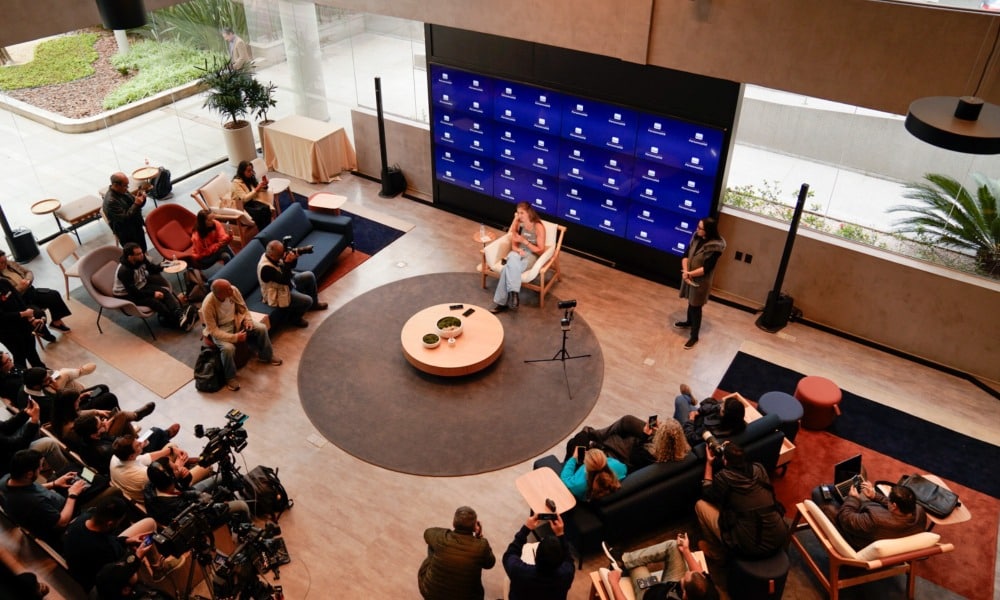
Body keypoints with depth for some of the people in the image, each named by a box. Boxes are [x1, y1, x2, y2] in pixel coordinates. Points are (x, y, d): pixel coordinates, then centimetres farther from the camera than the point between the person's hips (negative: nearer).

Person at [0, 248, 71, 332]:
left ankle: (56, 321, -1)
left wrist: (27, 280, -11)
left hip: (30, 290, 6)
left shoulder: (11, 264, 7)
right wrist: (20, 287, -24)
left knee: (54, 295, -16)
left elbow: (29, 272, 11)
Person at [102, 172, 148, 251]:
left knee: (143, 249, 23)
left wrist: (141, 199, -15)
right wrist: (136, 204, -32)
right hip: (127, 233, -8)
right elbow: (124, 218, -30)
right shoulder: (110, 201, -29)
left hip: (136, 225, 8)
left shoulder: (122, 191, -4)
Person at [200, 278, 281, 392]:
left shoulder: (233, 291, -19)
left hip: (236, 320, 5)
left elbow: (243, 307, 2)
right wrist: (234, 337, -32)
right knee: (228, 348, -32)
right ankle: (230, 377, -6)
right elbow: (213, 331, -26)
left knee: (261, 328, -11)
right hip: (220, 328, -5)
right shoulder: (208, 305, -32)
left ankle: (265, 356, 16)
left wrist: (248, 319, -14)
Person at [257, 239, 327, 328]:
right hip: (279, 294, -10)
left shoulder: (275, 256, -9)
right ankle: (295, 318, 9)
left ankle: (314, 304, 26)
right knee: (307, 300, -20)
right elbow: (284, 280, -37)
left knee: (309, 276, 8)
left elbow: (291, 267, 2)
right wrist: (287, 262, -40)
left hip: (287, 282, 10)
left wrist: (294, 258, -20)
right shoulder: (266, 268, -35)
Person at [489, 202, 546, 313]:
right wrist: (518, 250, -16)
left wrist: (524, 241, -18)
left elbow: (540, 251, -10)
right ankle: (513, 293, -39)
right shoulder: (518, 224, 3)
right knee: (512, 258, -36)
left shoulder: (538, 227, -10)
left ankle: (502, 302, -33)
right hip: (517, 253, 4)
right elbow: (513, 245, 8)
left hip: (531, 256, -4)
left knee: (509, 268, -34)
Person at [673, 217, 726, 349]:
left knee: (696, 307, 4)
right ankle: (689, 322, 51)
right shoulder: (696, 237, -6)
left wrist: (690, 274, -21)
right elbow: (686, 255, -4)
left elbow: (706, 268, -24)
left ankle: (694, 336, 17)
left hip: (701, 280, -7)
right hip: (689, 276, 7)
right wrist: (685, 271, -19)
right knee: (690, 301, 26)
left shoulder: (715, 247, -25)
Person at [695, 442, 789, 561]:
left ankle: (716, 551, 26)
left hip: (750, 548, -6)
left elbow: (706, 494, 10)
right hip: (780, 539, 6)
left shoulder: (723, 477, -11)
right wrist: (728, 450, 29)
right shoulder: (759, 468, 3)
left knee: (700, 505, 8)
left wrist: (708, 463, 15)